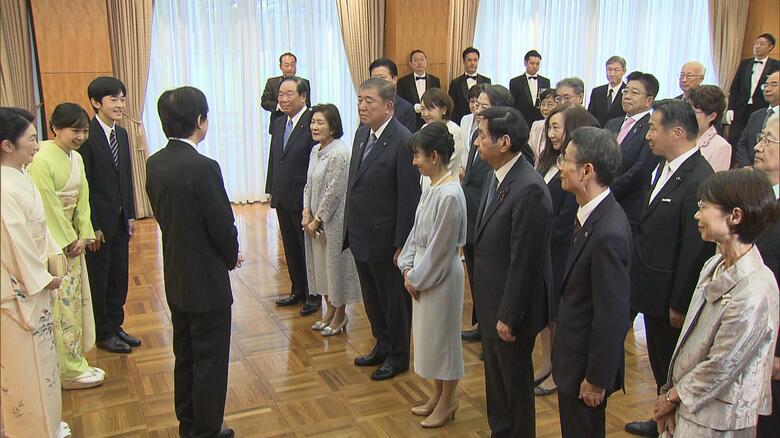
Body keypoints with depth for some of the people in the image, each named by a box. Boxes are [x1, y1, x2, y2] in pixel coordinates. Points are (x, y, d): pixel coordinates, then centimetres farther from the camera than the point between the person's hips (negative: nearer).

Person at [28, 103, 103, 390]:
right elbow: (48, 207, -18)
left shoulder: (76, 158, 7)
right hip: (52, 244, -8)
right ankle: (70, 371, 12)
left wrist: (83, 236, 0)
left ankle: (75, 362, 28)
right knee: (62, 305, 0)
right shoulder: (42, 160, -19)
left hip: (71, 240, 8)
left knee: (76, 300, 15)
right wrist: (70, 240, -11)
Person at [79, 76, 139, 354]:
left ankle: (116, 326, 30)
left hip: (121, 219, 7)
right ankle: (103, 334, 22)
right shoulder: (87, 136, -16)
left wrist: (130, 215, 10)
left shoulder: (121, 134, 7)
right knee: (99, 279, 8)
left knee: (119, 276, 15)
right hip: (99, 222, -7)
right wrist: (92, 227, -16)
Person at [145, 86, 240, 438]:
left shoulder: (154, 164, -1)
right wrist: (232, 257, 2)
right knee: (210, 362, 8)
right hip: (206, 282, -8)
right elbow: (223, 225, -20)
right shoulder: (204, 168, -25)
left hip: (175, 280, 8)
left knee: (185, 356, 22)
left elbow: (163, 215, 6)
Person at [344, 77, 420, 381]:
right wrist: (350, 227, 12)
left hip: (385, 239, -8)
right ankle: (382, 346, 41)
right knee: (372, 299, 22)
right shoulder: (362, 133, 6)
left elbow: (409, 199, -19)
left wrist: (401, 244, -17)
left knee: (394, 300, 11)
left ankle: (398, 357, 30)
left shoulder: (403, 141, -20)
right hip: (360, 237, 8)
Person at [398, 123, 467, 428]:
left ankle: (447, 402, 27)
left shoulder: (450, 194, -24)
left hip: (441, 276, -9)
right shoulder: (432, 187, 3)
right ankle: (437, 395, 37)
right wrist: (408, 267, 4)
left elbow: (441, 248, -20)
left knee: (442, 337, 7)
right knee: (428, 335, 19)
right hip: (422, 273, 9)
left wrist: (417, 277, -12)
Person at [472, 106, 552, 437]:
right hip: (490, 301, 9)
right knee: (495, 375, 24)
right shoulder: (496, 175, 3)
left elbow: (524, 260, -24)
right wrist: (490, 308, 13)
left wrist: (509, 316, -18)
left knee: (515, 382, 13)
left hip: (511, 307, -9)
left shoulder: (529, 188, -27)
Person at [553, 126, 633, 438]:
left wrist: (596, 380, -16)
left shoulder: (608, 233, -30)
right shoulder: (596, 215, -1)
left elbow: (612, 315, -25)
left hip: (588, 362, -8)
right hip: (576, 352, 9)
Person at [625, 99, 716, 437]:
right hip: (655, 294, 9)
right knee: (660, 364, 24)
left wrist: (680, 305, -17)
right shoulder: (666, 167, 5)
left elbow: (696, 251, -23)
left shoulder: (699, 181, -25)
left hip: (671, 298, -9)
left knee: (673, 370, 11)